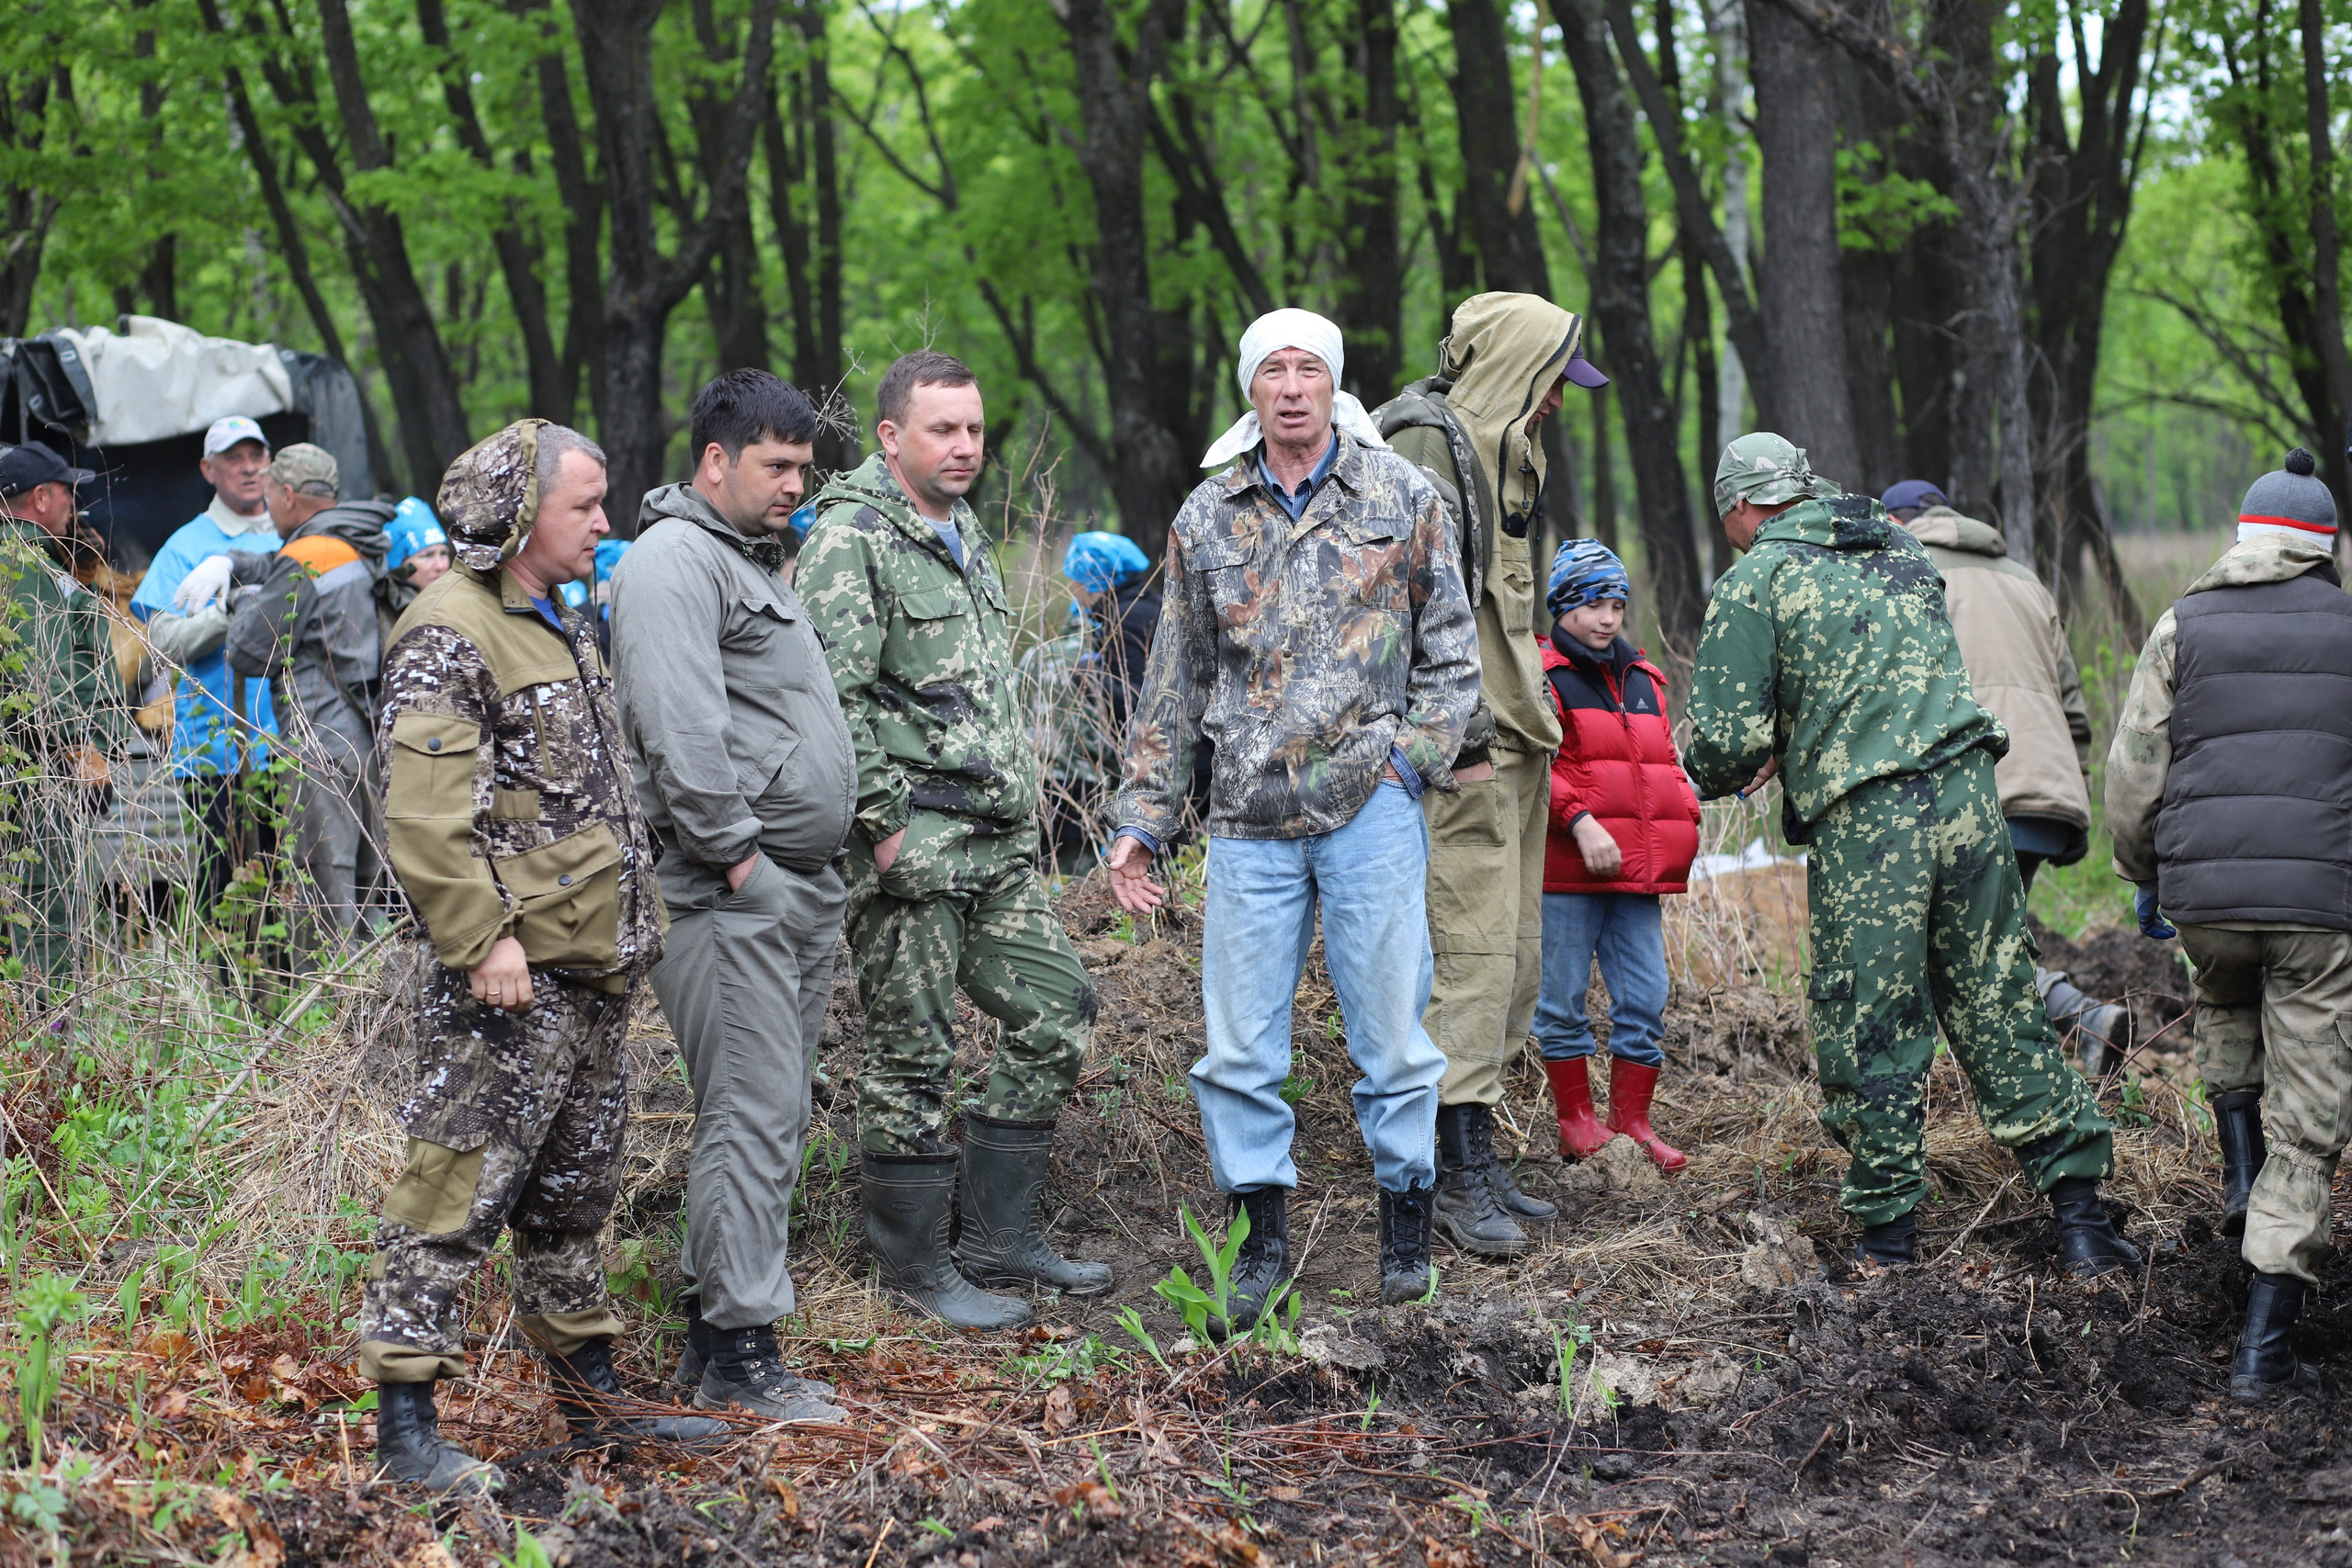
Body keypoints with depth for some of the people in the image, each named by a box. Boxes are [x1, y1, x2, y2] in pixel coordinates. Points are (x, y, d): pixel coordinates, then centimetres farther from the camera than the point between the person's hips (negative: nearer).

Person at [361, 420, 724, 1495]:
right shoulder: (448, 636, -13)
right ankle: (406, 1420, -2)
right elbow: (422, 813, -22)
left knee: (575, 1193, 18)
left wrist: (636, 924, 22)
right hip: (511, 979, -10)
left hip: (595, 973, 10)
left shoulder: (561, 629, 18)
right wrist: (483, 940, -25)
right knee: (457, 1188, -7)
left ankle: (588, 1389, 29)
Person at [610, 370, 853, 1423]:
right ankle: (739, 1355, -7)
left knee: (774, 1116, 13)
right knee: (752, 1117, -10)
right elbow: (680, 726, -22)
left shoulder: (753, 562, 23)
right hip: (732, 896, -10)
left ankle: (709, 1324, 21)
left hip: (801, 889, 10)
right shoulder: (674, 562, -10)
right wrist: (734, 852, -19)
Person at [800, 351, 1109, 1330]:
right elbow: (835, 701, -18)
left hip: (997, 842, 9)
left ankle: (999, 1238, 19)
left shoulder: (963, 535, 18)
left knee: (1058, 1009, 11)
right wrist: (883, 823, -20)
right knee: (912, 1053, -2)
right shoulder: (850, 541, -11)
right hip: (911, 843, -9)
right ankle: (915, 1267, 9)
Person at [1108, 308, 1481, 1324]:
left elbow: (1451, 646, 8)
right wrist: (1142, 819, 11)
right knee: (1238, 1043, 1)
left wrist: (1412, 758, -4)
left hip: (1371, 806, -2)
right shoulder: (1207, 519, 9)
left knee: (1389, 1026, 0)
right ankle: (1262, 1241, 12)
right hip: (1249, 820, 2)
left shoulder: (1402, 497, 4)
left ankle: (1406, 1224, 14)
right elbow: (1172, 682, 14)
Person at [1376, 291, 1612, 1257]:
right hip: (1461, 748, -10)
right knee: (1474, 951, -12)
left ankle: (1471, 1154, 16)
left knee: (1515, 959, 10)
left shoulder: (1496, 453, 22)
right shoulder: (1424, 441, -10)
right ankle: (1462, 1175, -11)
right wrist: (1461, 735, -21)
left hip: (1509, 741, 10)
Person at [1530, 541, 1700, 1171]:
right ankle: (1575, 1120, 11)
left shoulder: (1643, 680, 20)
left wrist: (1683, 825, 13)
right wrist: (1580, 821, -22)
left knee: (1645, 1000, 4)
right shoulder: (1541, 675, -3)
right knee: (1563, 998, 0)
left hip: (1639, 873, 6)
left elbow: (1665, 766, 28)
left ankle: (1632, 1122, 13)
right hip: (1565, 870, -6)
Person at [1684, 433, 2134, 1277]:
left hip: (1863, 825, -5)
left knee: (1871, 1028, 5)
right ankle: (2079, 1212, 8)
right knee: (1999, 1004, 10)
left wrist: (1720, 778, 19)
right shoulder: (1901, 546, 18)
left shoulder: (1754, 582, 0)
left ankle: (1889, 1233, 11)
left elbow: (1724, 739, -4)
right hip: (1967, 791, 5)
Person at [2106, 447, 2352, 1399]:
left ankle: (2242, 1176, 24)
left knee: (2224, 1007, 37)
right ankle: (2266, 1348, -2)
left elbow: (2133, 773, 5)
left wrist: (2142, 878, 18)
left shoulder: (2186, 626, 7)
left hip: (2204, 891, 1)